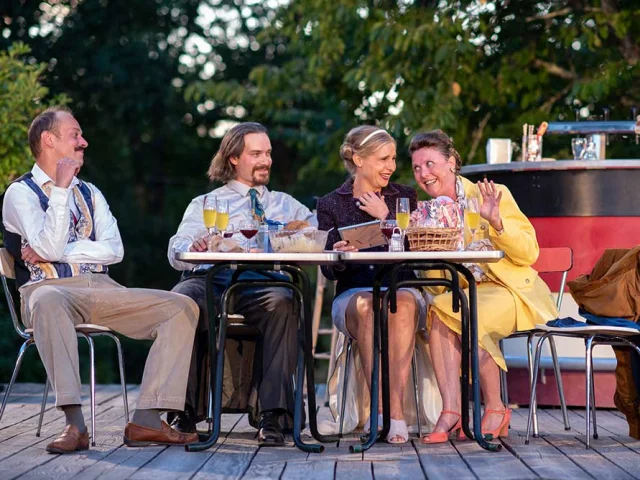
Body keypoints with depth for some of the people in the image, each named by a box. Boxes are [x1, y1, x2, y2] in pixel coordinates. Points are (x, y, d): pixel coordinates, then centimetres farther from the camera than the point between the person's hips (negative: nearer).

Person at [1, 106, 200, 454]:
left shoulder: (89, 193, 22)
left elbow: (114, 250, 7)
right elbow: (49, 249, -13)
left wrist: (57, 253, -6)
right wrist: (61, 189, -10)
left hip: (101, 290, 6)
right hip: (50, 288, -6)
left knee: (183, 307, -14)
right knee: (48, 302, -43)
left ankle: (147, 420, -26)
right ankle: (75, 423, -46)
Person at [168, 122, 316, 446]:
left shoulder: (286, 205, 32)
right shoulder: (205, 204, 25)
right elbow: (176, 252, 8)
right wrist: (195, 247, -15)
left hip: (264, 282, 0)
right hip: (210, 277, 0)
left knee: (282, 302, -37)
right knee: (182, 298, -36)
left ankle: (271, 414, -38)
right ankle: (186, 411, -31)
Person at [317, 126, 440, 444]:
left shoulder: (405, 198, 16)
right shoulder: (331, 205, 13)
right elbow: (329, 271, 5)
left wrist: (386, 218, -2)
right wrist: (339, 256, -18)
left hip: (403, 288, 0)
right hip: (352, 294, 0)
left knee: (402, 304, -36)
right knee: (367, 306, -36)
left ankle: (394, 408, -42)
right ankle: (391, 412, -38)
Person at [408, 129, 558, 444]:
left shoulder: (490, 196, -5)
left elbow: (529, 254, -10)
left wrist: (495, 221, -24)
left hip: (513, 291, -4)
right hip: (465, 294, 4)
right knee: (438, 309, -29)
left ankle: (496, 410, -18)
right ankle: (451, 411, -35)